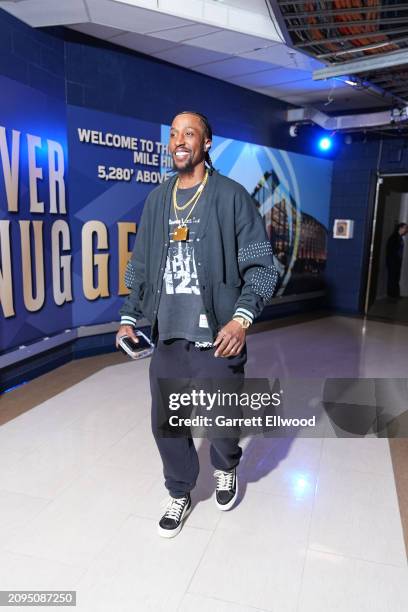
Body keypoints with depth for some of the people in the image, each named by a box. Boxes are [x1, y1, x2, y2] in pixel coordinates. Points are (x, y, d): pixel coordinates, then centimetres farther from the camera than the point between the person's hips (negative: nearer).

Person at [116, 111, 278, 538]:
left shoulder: (231, 196, -3)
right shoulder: (156, 200, 10)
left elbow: (260, 266, -5)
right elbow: (141, 268, 14)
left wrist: (241, 318, -17)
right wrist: (129, 317, 7)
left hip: (216, 338, -3)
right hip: (166, 338, 4)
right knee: (165, 423, 10)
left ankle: (226, 469, 43)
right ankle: (179, 494, 36)